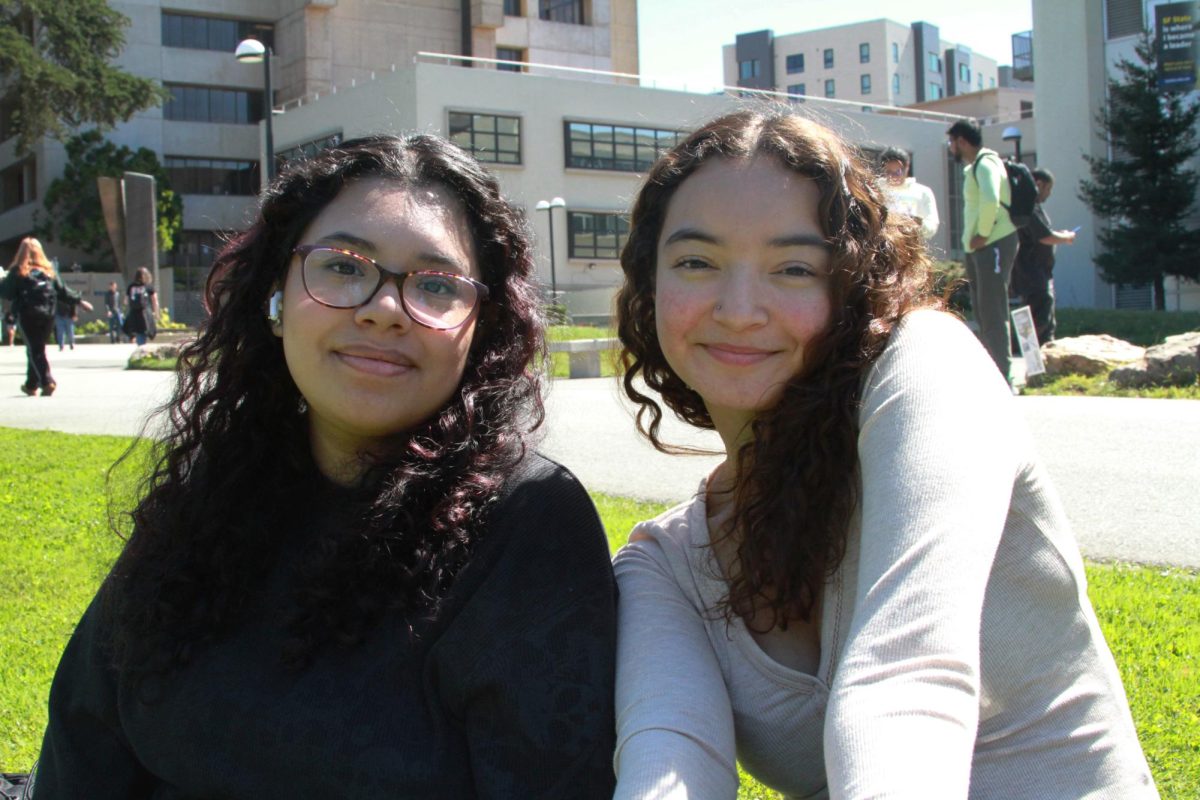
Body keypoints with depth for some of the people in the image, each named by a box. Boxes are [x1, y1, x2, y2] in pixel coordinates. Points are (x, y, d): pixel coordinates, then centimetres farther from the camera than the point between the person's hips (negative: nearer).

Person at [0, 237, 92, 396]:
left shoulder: (18, 271, -5)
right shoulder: (49, 270, 7)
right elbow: (62, 291, 10)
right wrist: (79, 300, 20)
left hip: (27, 316, -4)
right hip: (47, 315, 4)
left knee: (35, 351, -2)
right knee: (37, 349, 16)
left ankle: (47, 381, -19)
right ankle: (31, 384, 23)